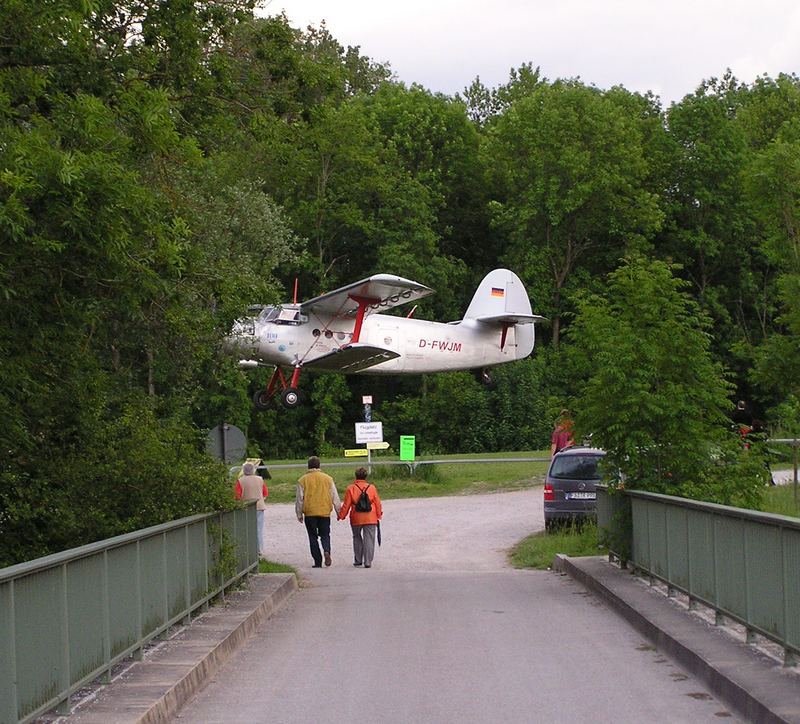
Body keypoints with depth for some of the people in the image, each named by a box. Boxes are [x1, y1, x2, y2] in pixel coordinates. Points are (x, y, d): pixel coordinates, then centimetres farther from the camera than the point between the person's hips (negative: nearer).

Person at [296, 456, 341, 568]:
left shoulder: (303, 480, -2)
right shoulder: (328, 479, 2)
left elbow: (299, 499, 1)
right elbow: (335, 497, 5)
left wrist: (299, 514, 10)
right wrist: (339, 511, 13)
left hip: (309, 513, -1)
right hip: (325, 512, 1)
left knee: (313, 537, 7)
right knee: (325, 535, 13)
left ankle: (318, 562, 4)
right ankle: (326, 551, -17)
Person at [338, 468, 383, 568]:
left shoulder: (350, 489, -3)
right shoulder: (372, 488, 1)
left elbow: (346, 505, -1)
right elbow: (378, 503, 7)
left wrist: (341, 516, 11)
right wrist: (379, 515, 19)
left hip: (356, 519, 0)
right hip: (370, 518, 0)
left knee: (357, 538, 17)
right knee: (369, 540, 2)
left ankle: (358, 560, 18)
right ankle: (368, 562, -4)